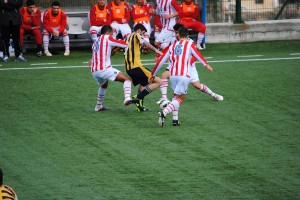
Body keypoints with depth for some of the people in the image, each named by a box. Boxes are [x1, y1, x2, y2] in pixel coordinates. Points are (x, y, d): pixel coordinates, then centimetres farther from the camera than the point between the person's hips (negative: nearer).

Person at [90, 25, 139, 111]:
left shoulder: (97, 41, 23)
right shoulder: (107, 38, 1)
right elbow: (124, 44, -1)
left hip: (94, 71, 8)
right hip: (104, 69, -8)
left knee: (104, 85, 38)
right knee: (127, 79, -13)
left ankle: (99, 106, 43)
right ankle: (127, 98, -37)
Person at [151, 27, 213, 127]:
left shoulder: (172, 46, 20)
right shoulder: (189, 44, 9)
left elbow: (161, 61, 20)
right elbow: (197, 54, -12)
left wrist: (153, 74, 29)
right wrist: (206, 65, -26)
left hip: (173, 74, 4)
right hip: (184, 75, -4)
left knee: (176, 96, 24)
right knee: (179, 99, -2)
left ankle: (175, 118, 12)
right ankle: (164, 112, -26)